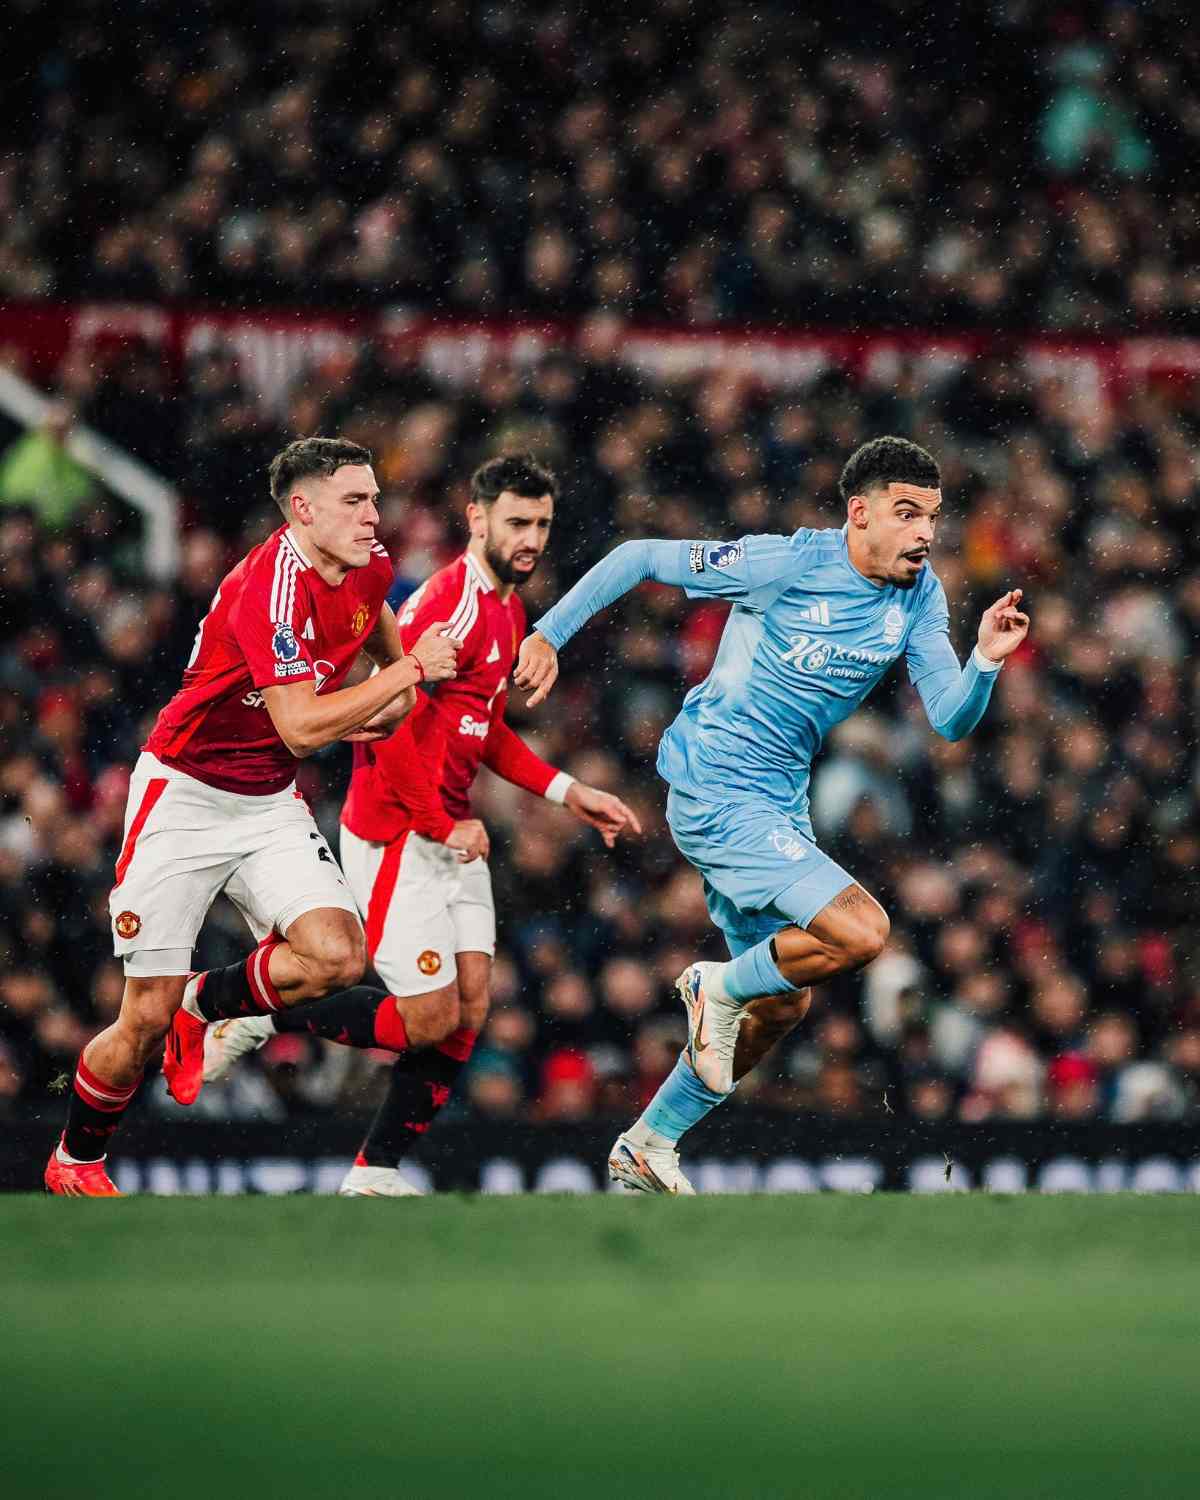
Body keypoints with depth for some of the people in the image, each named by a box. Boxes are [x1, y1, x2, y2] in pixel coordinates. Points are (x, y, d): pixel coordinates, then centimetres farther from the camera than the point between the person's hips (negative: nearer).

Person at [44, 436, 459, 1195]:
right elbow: (301, 729, -30)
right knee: (146, 1019, -4)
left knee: (337, 957, -19)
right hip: (184, 797, -6)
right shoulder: (271, 587, -26)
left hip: (271, 805, 7)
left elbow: (382, 625, 26)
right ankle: (75, 1161, 20)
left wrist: (390, 698, 9)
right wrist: (409, 673, -24)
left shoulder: (368, 569, -1)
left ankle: (206, 1005, 9)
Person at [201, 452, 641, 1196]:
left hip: (453, 837, 9)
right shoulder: (451, 603, -18)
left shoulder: (509, 609, 14)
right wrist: (442, 827, -18)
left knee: (470, 1008, 1)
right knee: (429, 1017, -9)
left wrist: (568, 792, 17)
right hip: (396, 836, -9)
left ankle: (376, 1173, 7)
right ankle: (254, 1018, 8)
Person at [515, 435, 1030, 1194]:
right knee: (862, 931, -22)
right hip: (717, 794, -8)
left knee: (784, 1002, 15)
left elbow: (951, 719, -3)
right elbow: (639, 558, -10)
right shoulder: (785, 564, -18)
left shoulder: (918, 596, 1)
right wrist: (549, 635, -12)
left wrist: (987, 659, -23)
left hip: (778, 804, 8)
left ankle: (648, 1146, 29)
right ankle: (721, 988, 4)